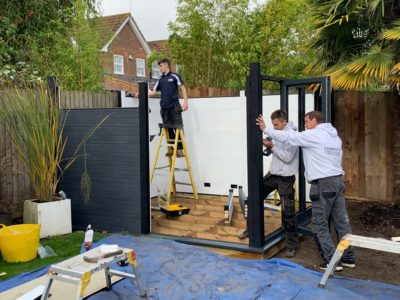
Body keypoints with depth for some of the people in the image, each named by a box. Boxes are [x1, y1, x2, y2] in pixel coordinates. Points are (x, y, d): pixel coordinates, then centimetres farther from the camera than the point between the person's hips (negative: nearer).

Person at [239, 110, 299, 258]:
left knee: (288, 211, -5)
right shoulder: (278, 132, 7)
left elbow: (287, 157, -22)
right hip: (273, 173, 8)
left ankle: (292, 244, 6)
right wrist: (268, 145, -5)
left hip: (285, 177, -8)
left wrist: (272, 146, -21)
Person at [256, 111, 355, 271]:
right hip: (338, 180, 9)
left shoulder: (313, 135, -11)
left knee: (319, 225, 0)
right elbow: (337, 160, 17)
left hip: (323, 183, -9)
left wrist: (266, 129, -1)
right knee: (342, 221, 12)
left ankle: (332, 261, 4)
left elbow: (288, 136, -11)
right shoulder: (335, 137, 16)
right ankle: (348, 258, 20)